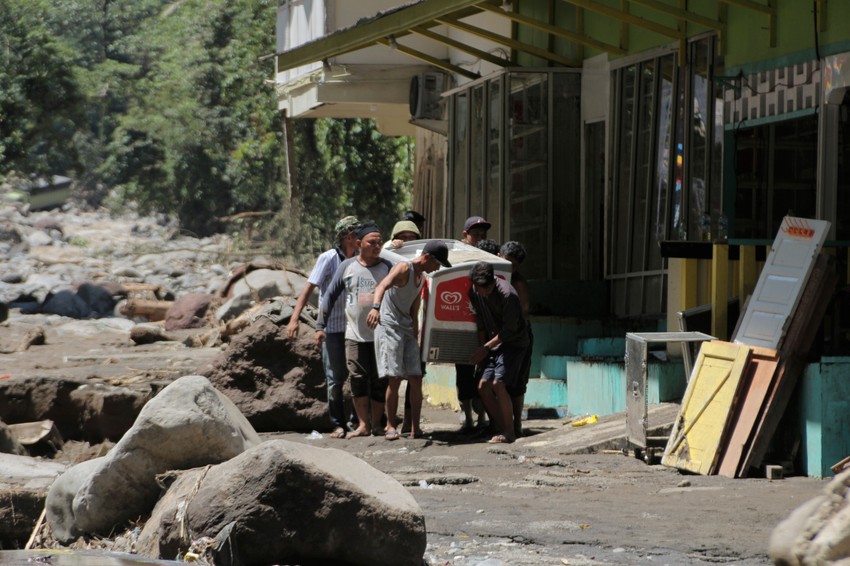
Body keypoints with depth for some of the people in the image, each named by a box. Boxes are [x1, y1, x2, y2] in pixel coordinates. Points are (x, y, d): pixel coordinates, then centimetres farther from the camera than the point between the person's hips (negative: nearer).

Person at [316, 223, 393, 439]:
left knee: (379, 381, 1)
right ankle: (362, 424, 1)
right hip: (355, 335, 0)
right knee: (358, 379, -3)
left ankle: (376, 423, 10)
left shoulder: (387, 267, 3)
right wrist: (321, 325, 5)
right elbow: (330, 296, 9)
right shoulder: (347, 267, 4)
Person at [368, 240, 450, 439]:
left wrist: (415, 339, 19)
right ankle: (391, 426, -2)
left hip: (407, 329, 8)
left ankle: (415, 427, 4)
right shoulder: (404, 268, -12)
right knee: (395, 379, -11)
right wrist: (375, 307, -51)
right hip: (389, 326, -8)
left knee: (416, 380, 0)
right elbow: (382, 286, -32)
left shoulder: (421, 277, 15)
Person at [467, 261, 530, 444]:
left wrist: (486, 348, -15)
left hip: (513, 342, -7)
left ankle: (509, 432, -11)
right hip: (494, 342, 7)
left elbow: (510, 330, -19)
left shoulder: (507, 294, -25)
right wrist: (481, 350, 7)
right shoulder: (474, 292, -3)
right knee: (483, 386, -2)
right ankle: (503, 429, 8)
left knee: (498, 383, -20)